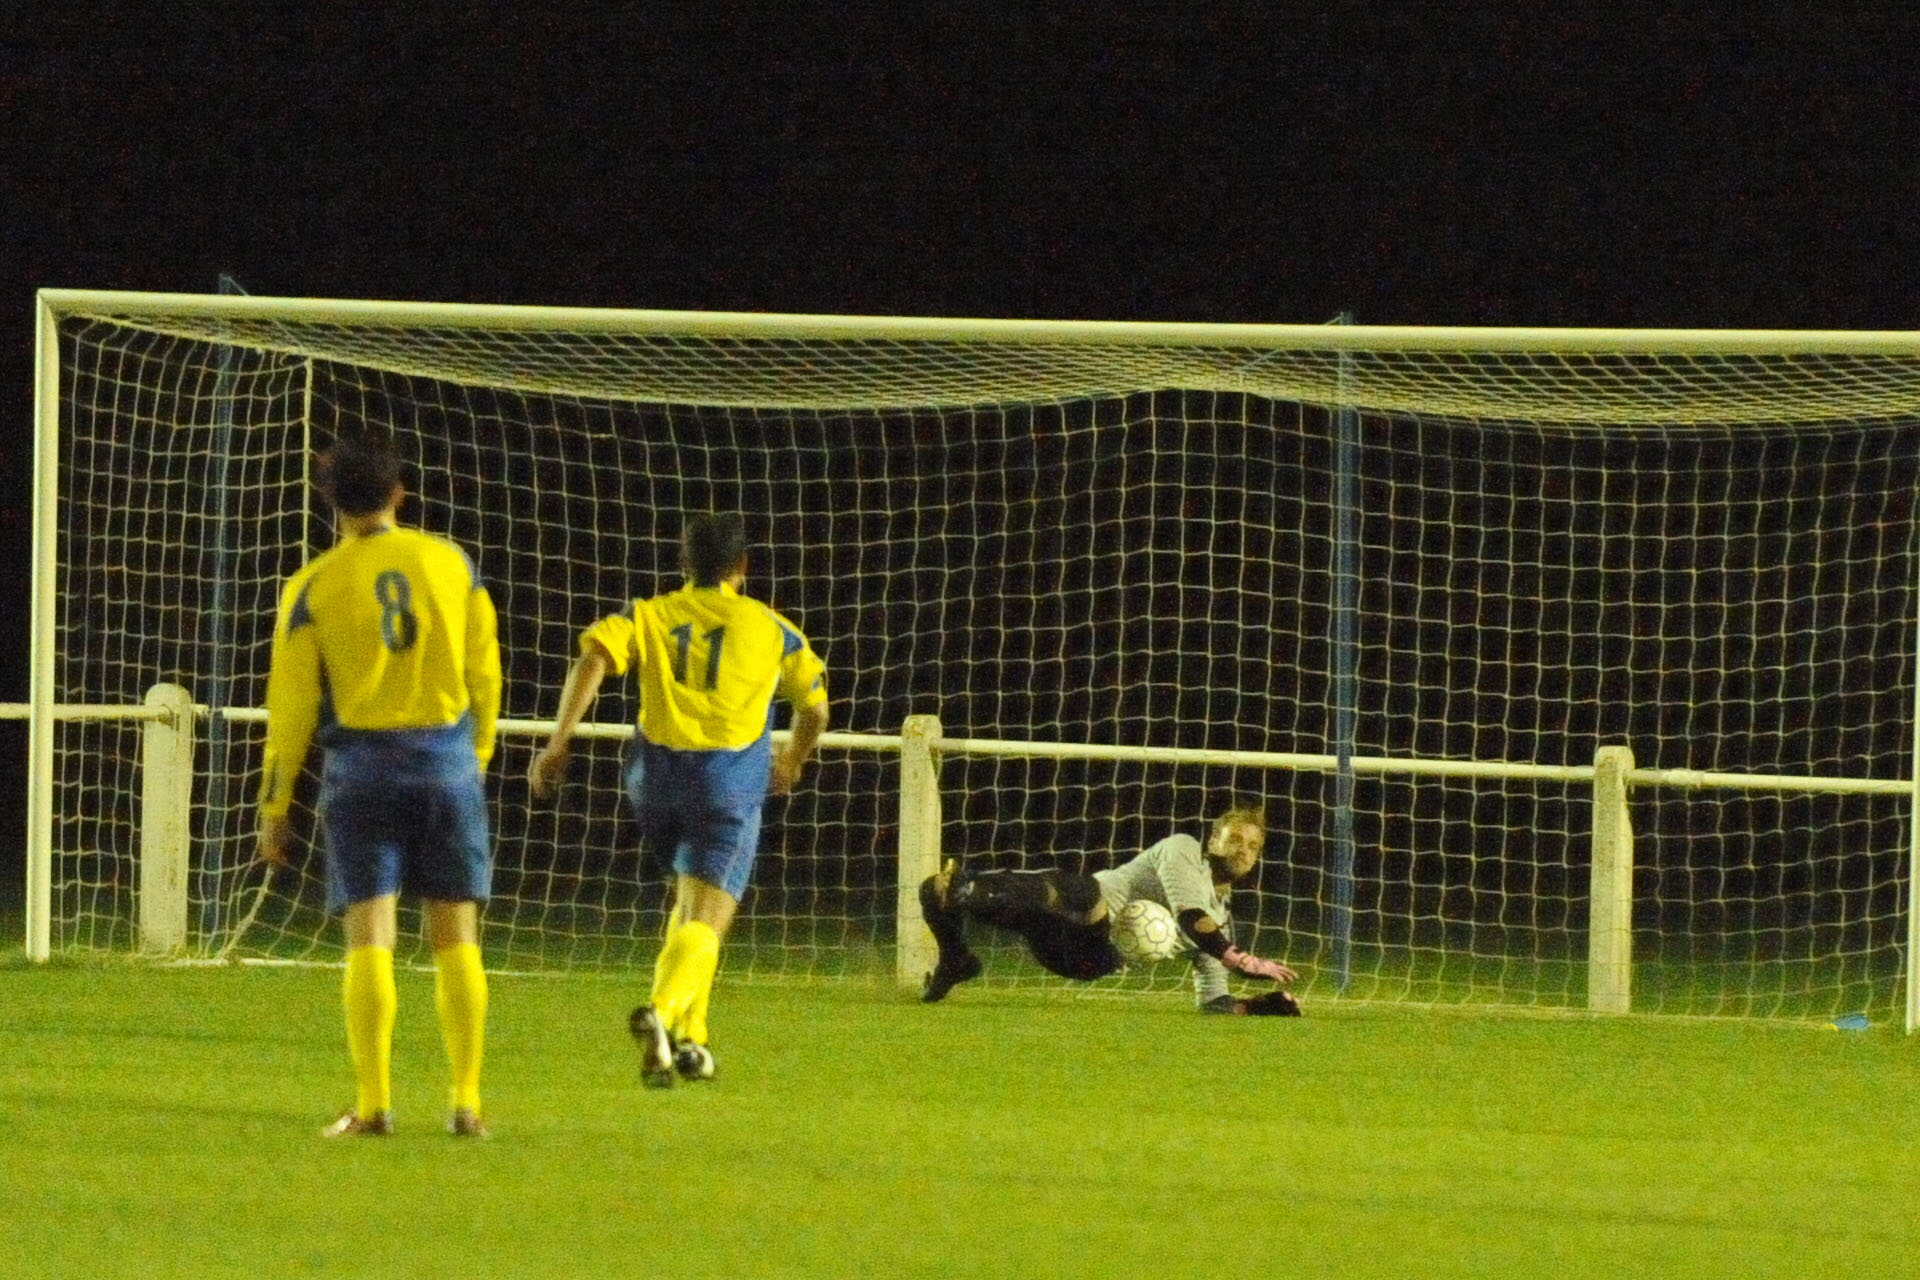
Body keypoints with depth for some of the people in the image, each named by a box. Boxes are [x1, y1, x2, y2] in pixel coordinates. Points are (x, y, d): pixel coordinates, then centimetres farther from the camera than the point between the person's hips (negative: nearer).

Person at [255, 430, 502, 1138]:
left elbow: (290, 705, -1)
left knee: (370, 938, -3)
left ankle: (373, 1102, -10)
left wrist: (275, 807, 6)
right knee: (455, 935, 6)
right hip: (448, 759, 2)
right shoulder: (453, 565, 4)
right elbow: (484, 675, 10)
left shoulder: (314, 586, -2)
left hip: (362, 765, -2)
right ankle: (467, 1099, 3)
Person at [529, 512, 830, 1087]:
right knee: (704, 922, -11)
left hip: (656, 779, 3)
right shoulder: (770, 630, 11)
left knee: (691, 902, 27)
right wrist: (790, 763, 40)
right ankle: (662, 1013, -40)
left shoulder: (648, 618, 11)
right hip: (730, 786, -3)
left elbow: (592, 658, -8)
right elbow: (815, 707, 21)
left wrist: (558, 743, -12)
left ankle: (691, 1037, 22)